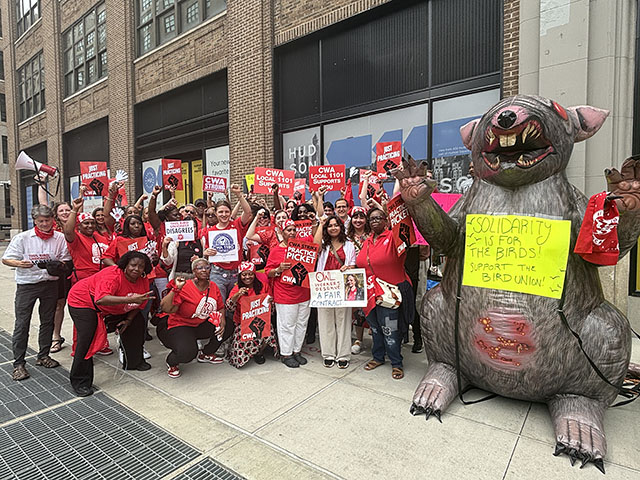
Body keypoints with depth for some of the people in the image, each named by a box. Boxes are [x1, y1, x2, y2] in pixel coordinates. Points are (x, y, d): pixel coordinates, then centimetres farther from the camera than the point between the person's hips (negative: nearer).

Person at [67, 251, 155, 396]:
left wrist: (128, 320, -12)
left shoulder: (143, 282, -12)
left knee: (137, 321, 6)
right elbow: (101, 299, -51)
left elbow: (139, 304, 2)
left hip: (113, 308, 8)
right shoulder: (112, 276, -36)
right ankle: (80, 381, -6)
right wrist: (130, 299, -58)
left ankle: (133, 362, 24)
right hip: (82, 301, -7)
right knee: (87, 338, -22)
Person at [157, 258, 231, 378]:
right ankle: (171, 362, 8)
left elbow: (221, 307, 8)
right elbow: (166, 308, -29)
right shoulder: (184, 287, -20)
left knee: (229, 326, -5)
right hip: (180, 326, -7)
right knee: (187, 352, -33)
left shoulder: (213, 287, -1)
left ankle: (206, 354, 18)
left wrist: (222, 322, -9)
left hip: (202, 325, 7)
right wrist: (176, 288, -36)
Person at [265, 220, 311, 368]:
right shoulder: (275, 250, -2)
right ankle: (286, 354, 17)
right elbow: (268, 272, -2)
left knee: (301, 323, 12)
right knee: (287, 325, 2)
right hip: (285, 294, -5)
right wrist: (279, 269, -20)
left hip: (303, 293, 5)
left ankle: (297, 351, 27)